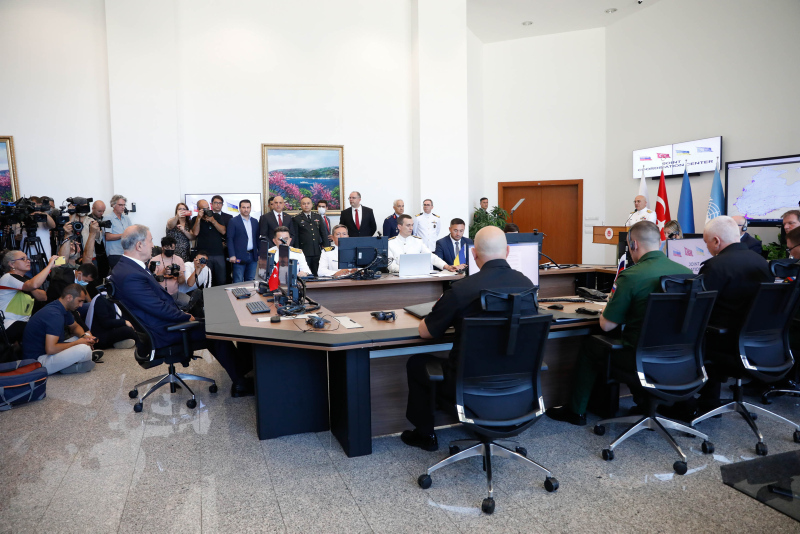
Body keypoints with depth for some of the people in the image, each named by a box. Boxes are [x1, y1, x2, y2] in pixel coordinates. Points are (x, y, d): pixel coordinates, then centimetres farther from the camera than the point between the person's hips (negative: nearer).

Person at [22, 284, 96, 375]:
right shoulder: (55, 314, -25)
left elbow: (75, 327, 22)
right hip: (38, 360, -10)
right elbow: (50, 349, -31)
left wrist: (84, 336, -1)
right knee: (84, 349, -30)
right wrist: (77, 343, -18)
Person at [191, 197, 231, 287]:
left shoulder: (217, 217, 10)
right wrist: (199, 218, -11)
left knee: (221, 281, 2)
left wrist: (213, 220, -11)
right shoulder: (195, 219, 7)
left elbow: (223, 231, 0)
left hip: (219, 254, 1)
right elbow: (195, 233, -7)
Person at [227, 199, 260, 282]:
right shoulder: (233, 221, -2)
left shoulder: (255, 222, 14)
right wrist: (232, 256, -14)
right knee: (238, 282, -3)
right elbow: (230, 239, -6)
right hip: (239, 257, -5)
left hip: (252, 257, 5)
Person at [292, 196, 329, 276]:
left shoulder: (318, 217, 16)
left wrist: (325, 246, 8)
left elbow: (324, 232, 17)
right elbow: (295, 236, 2)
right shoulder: (297, 218, 4)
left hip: (318, 251, 4)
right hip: (304, 252, -4)